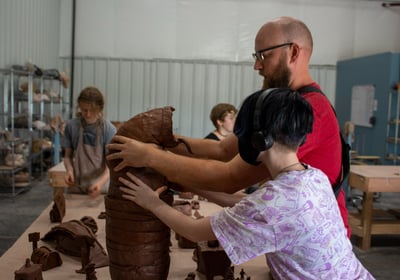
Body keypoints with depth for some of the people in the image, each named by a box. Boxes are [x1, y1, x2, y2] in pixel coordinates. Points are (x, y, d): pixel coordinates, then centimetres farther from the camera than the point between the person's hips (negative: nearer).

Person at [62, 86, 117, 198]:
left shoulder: (109, 129, -12)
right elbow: (68, 156, 4)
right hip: (76, 187, 2)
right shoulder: (71, 126, -5)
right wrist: (69, 170, -16)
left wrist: (101, 182, -28)